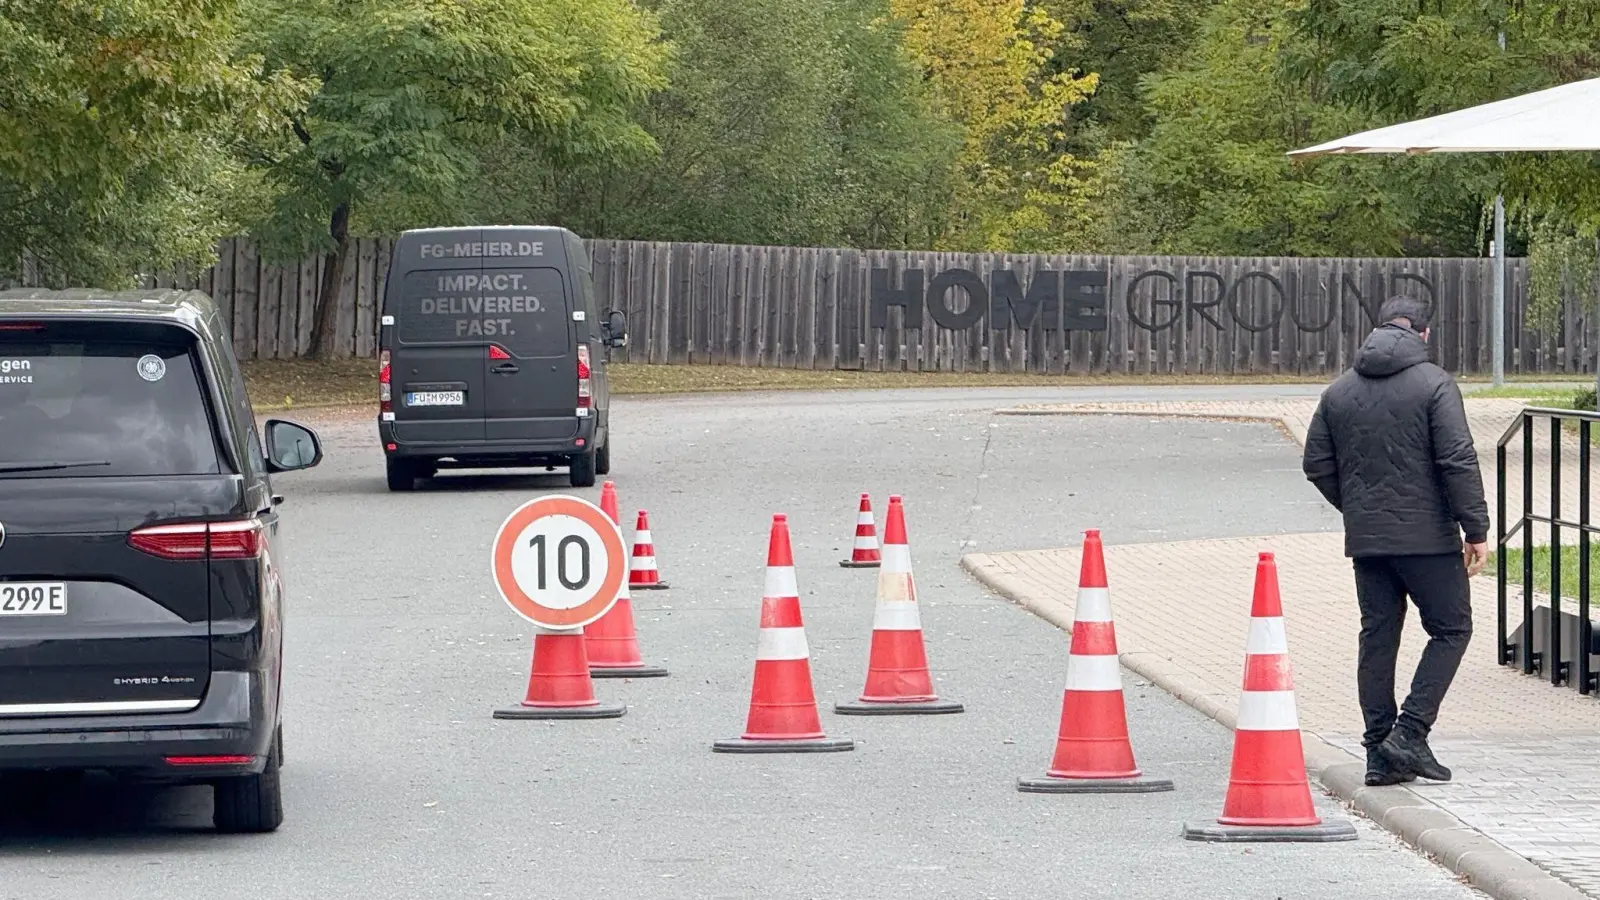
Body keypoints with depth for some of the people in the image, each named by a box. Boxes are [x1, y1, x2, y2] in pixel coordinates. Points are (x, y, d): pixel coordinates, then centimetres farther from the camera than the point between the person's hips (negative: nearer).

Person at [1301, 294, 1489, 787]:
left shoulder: (1339, 390, 9)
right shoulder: (1434, 384, -8)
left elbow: (1316, 464, 11)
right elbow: (1458, 462, -14)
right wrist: (1476, 529, -9)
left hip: (1365, 540, 5)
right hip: (1427, 537, -5)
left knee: (1377, 636, 10)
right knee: (1450, 628, 6)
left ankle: (1380, 754, 9)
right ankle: (1410, 733, -7)